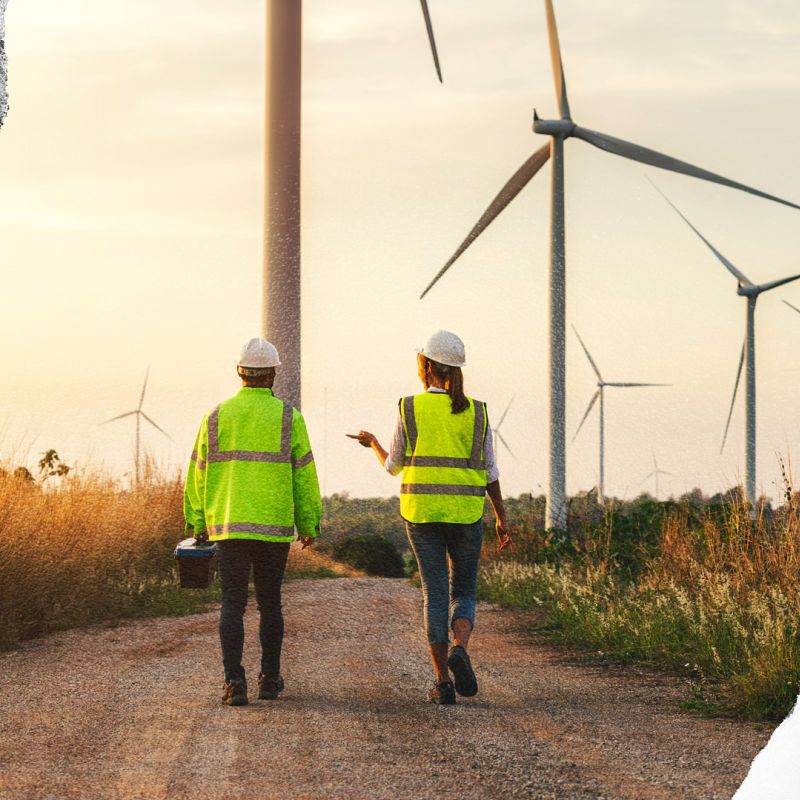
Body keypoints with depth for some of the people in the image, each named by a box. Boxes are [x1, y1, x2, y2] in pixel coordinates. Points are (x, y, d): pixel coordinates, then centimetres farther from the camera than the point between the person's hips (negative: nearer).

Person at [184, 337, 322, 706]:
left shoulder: (216, 417, 4)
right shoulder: (288, 417, -1)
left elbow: (198, 475, 5)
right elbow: (303, 475, 0)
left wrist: (197, 524, 13)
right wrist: (309, 524, 8)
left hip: (228, 525, 1)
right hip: (274, 525, -1)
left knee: (233, 604, 1)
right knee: (270, 603, 13)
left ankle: (234, 682, -10)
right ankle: (269, 679, 18)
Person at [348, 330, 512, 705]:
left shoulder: (410, 409, -2)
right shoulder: (476, 412, 2)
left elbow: (393, 465, 7)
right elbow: (489, 470, 4)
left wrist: (372, 443, 27)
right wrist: (502, 517, 12)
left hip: (422, 510, -1)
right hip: (466, 513, 1)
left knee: (435, 594, 5)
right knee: (464, 593, 12)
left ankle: (443, 682, -1)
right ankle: (459, 650, -18)